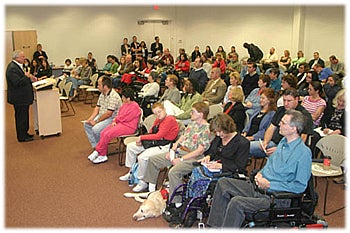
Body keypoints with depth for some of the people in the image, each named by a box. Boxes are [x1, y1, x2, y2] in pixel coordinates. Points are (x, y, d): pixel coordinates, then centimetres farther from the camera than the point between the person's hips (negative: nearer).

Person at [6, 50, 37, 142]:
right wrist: (26, 76, -21)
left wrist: (30, 79, 6)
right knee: (21, 117, 0)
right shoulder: (12, 68, -21)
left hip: (23, 97, 11)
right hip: (19, 98, -11)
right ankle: (22, 137, 11)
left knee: (24, 116, 19)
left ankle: (24, 133, 31)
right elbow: (17, 82, -30)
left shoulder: (18, 66, 12)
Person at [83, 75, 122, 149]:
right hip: (102, 116, 10)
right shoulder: (102, 94, 8)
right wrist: (90, 119, -2)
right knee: (86, 124, 3)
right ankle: (95, 146, 7)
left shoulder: (113, 96, -24)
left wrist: (96, 121, -18)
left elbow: (108, 114, -26)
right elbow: (97, 108, 12)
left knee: (96, 129, -26)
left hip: (112, 119, -10)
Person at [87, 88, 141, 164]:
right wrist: (114, 121, 0)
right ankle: (103, 156, -6)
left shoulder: (134, 107, -16)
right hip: (119, 123, 9)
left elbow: (123, 118, -17)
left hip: (128, 127, -9)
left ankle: (97, 152, -3)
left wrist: (116, 119, 0)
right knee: (103, 133, -9)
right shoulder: (125, 104, 14)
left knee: (107, 134, -22)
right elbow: (119, 115, 18)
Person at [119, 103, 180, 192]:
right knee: (130, 146, 13)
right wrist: (140, 140, -6)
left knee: (142, 157, -29)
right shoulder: (158, 120, 11)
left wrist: (142, 137, -13)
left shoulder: (170, 120, -18)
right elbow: (151, 133, 14)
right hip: (154, 143, 10)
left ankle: (143, 182, -11)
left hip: (164, 147, -10)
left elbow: (158, 136, -22)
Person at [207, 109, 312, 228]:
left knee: (236, 202, -29)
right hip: (258, 187, 9)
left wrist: (269, 185, -17)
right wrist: (260, 173, 4)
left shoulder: (304, 152, -16)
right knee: (223, 182, 1)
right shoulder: (283, 142, 10)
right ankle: (216, 225, 4)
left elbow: (300, 186, -19)